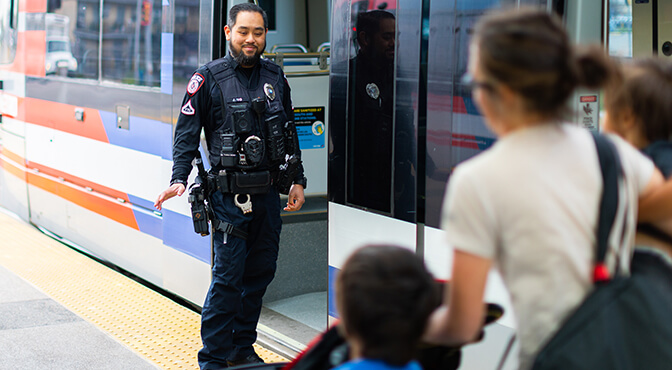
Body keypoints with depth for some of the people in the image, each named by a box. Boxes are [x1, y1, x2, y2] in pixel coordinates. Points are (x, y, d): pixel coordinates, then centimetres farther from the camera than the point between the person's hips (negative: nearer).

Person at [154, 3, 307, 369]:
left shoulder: (275, 78, 11)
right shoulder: (209, 78, -3)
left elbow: (289, 133, 18)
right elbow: (187, 133, -6)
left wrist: (297, 180, 14)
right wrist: (179, 179, -18)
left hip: (268, 192, 5)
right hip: (229, 194, -5)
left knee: (261, 271, 11)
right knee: (228, 277, -5)